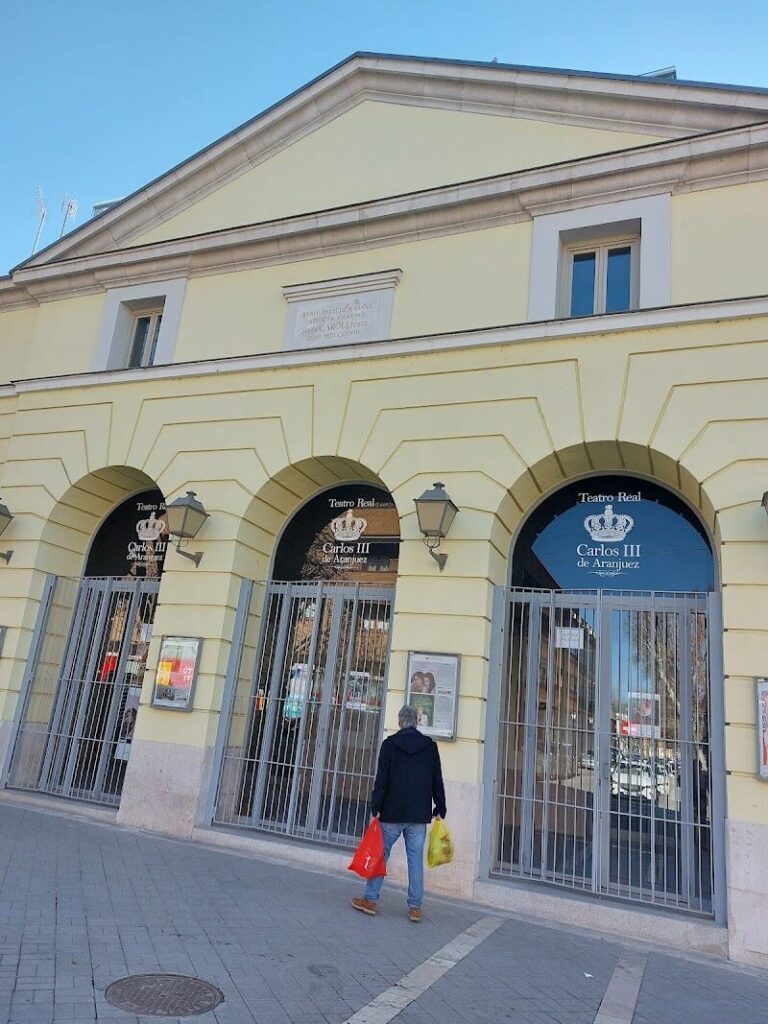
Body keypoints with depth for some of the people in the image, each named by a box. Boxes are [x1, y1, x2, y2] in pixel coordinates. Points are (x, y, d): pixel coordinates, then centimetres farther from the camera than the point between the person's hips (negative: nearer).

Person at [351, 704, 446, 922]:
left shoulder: (390, 743, -5)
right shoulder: (430, 746, 3)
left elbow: (381, 779, -7)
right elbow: (437, 781, 6)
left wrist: (376, 808, -3)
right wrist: (440, 809, 12)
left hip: (392, 813, -2)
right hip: (420, 814, 2)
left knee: (381, 854, 9)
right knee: (416, 858, 6)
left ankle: (371, 900, 15)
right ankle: (415, 907, 8)